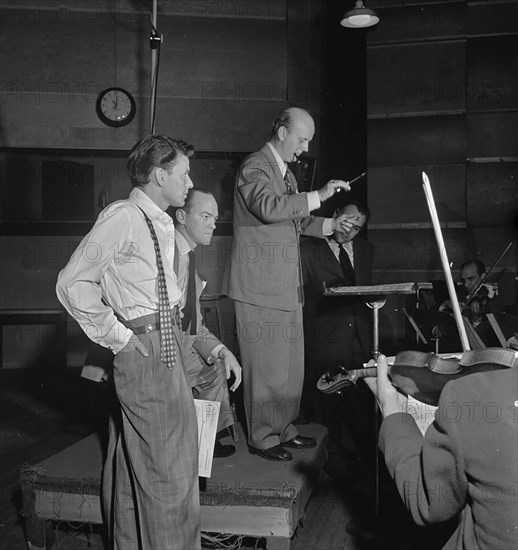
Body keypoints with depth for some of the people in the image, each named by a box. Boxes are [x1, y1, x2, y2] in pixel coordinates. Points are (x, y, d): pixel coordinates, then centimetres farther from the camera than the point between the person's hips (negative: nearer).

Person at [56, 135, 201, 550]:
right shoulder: (122, 217, -13)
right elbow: (73, 283, -15)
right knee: (169, 468, -2)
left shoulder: (164, 225, 13)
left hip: (167, 343, 9)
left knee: (139, 461, 19)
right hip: (143, 345, -9)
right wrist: (118, 336, -13)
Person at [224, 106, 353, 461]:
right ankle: (262, 437, 11)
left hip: (288, 286, 9)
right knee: (266, 364, -2)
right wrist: (318, 197, -26)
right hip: (260, 285, -9)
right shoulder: (254, 168, -9)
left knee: (291, 364, 12)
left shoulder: (288, 174, 21)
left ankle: (284, 429, 25)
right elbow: (268, 207, -28)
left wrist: (329, 225, 14)